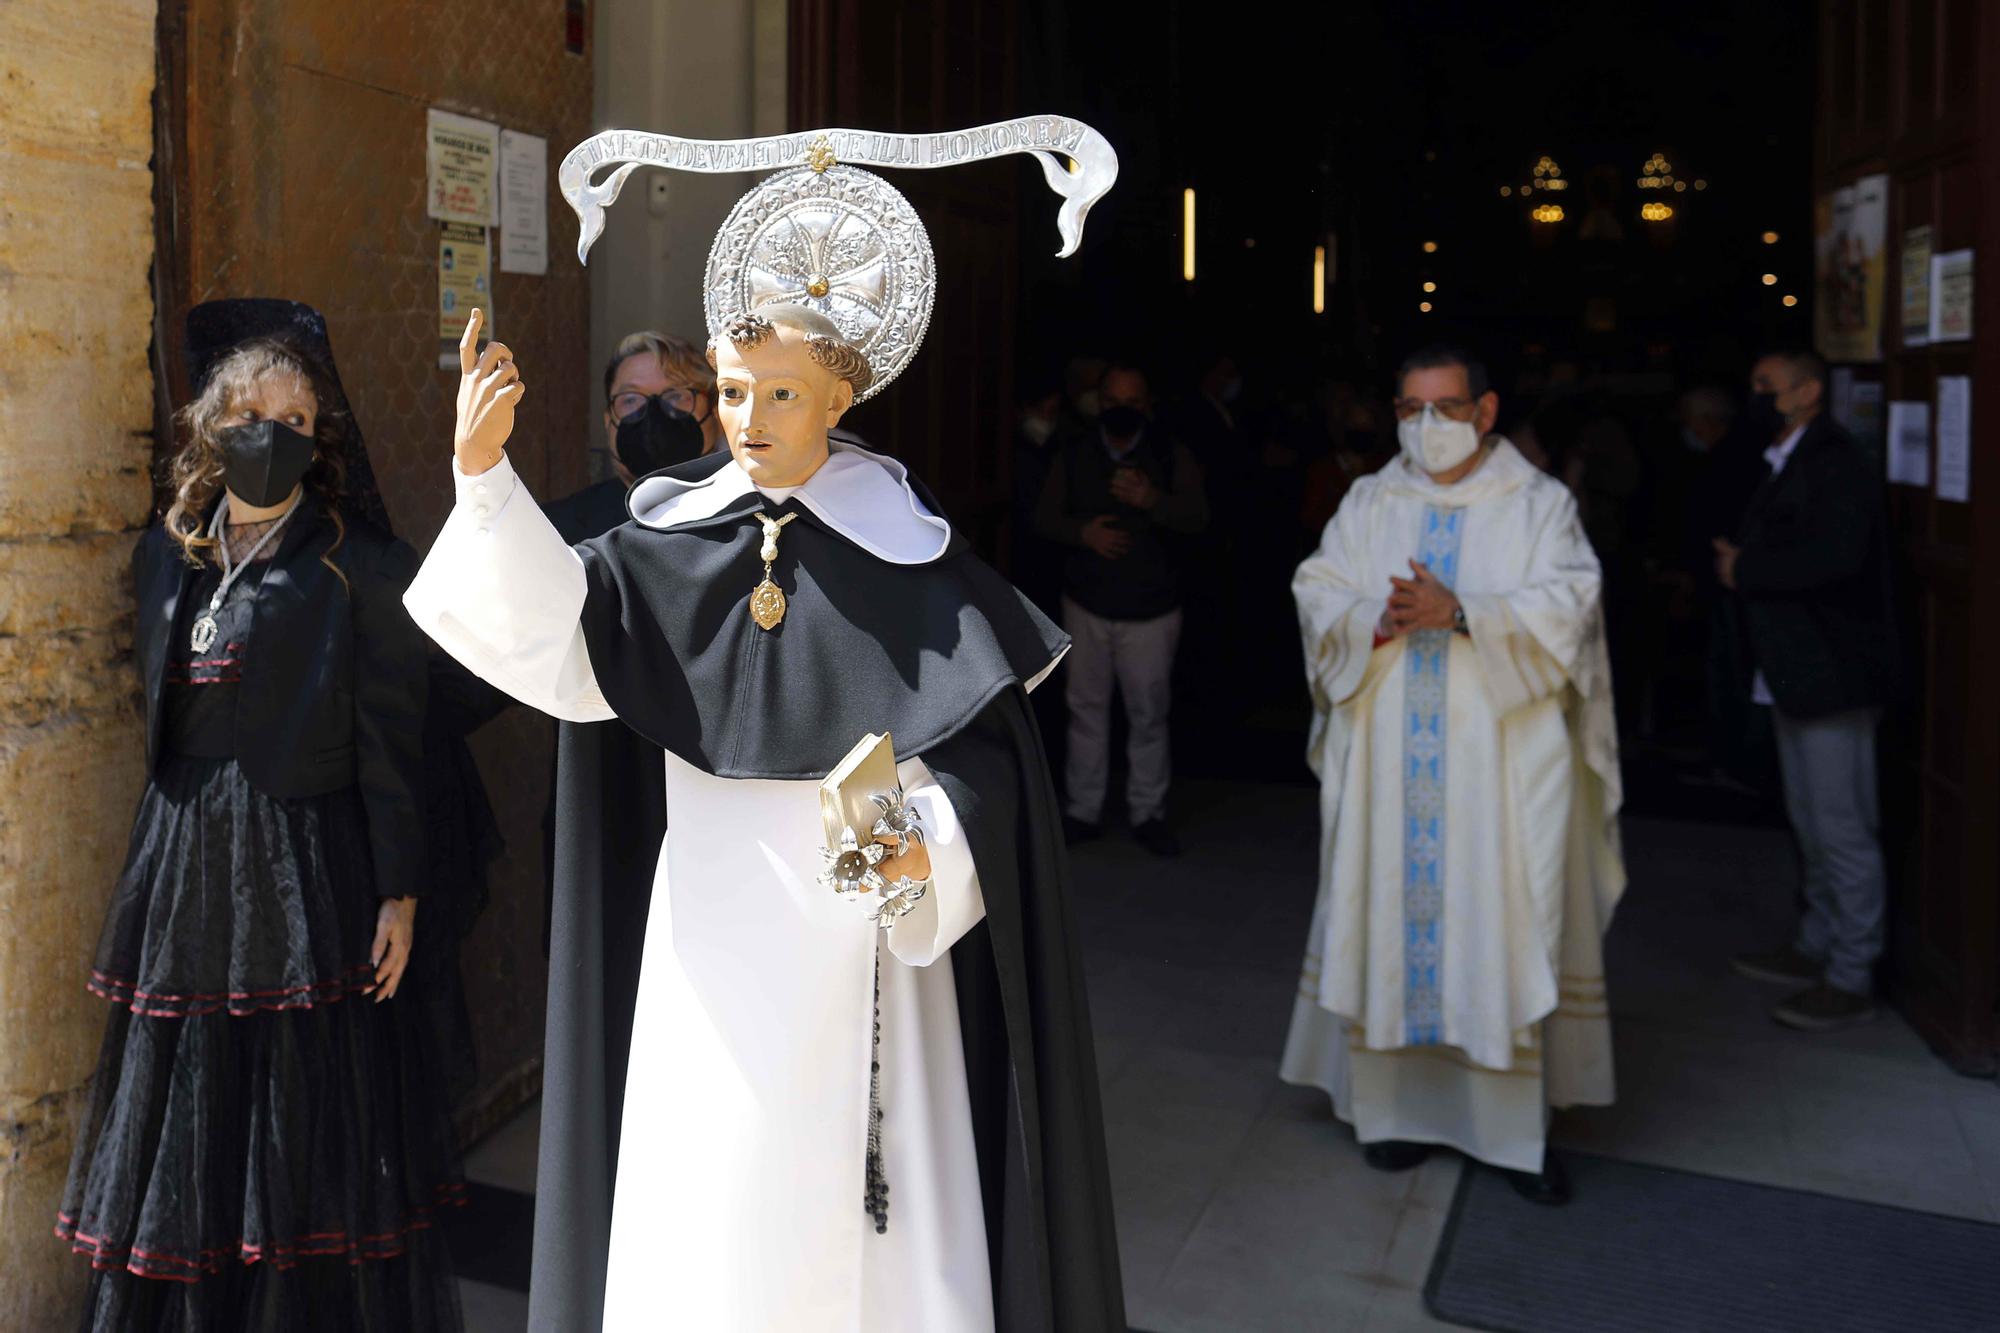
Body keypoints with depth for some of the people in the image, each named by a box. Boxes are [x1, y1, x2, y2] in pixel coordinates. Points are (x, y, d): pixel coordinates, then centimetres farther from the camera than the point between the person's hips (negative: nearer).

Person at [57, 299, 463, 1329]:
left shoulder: (359, 566, -6)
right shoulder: (168, 553, 10)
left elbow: (391, 741, -8)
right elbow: (160, 712, 17)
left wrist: (399, 894, -11)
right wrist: (155, 871, 13)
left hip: (307, 868, -5)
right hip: (187, 867, 6)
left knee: (307, 1119, 3)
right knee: (186, 1121, 13)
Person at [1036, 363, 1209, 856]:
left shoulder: (1171, 455, 1)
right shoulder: (1074, 455, 7)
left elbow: (1197, 516, -10)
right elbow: (1045, 516, 5)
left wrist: (1153, 501, -29)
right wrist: (1083, 533, -15)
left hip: (1151, 607, -2)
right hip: (1087, 602, 2)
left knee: (1149, 712, 0)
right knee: (1086, 706, 6)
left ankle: (1148, 813, 12)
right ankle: (1082, 810, 17)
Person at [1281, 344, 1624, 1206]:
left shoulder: (1538, 503, 4)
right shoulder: (1369, 503, 12)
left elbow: (1567, 605, -8)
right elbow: (1317, 595, 4)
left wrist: (1461, 612, -20)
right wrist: (1380, 619, -16)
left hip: (1499, 758, -2)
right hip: (1387, 760, 3)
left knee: (1506, 929, -1)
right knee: (1390, 916, 5)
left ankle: (1514, 1126, 10)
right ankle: (1399, 1107, 18)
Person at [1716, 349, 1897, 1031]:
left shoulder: (1837, 465, -15)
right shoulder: (1789, 466, 17)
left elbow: (1832, 559, -28)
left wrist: (1744, 570, -17)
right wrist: (1736, 563, -2)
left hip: (1833, 676, -10)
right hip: (1795, 675, 10)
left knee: (1843, 831, -3)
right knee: (1812, 827, 19)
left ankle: (1850, 980, 5)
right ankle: (1815, 947, 32)